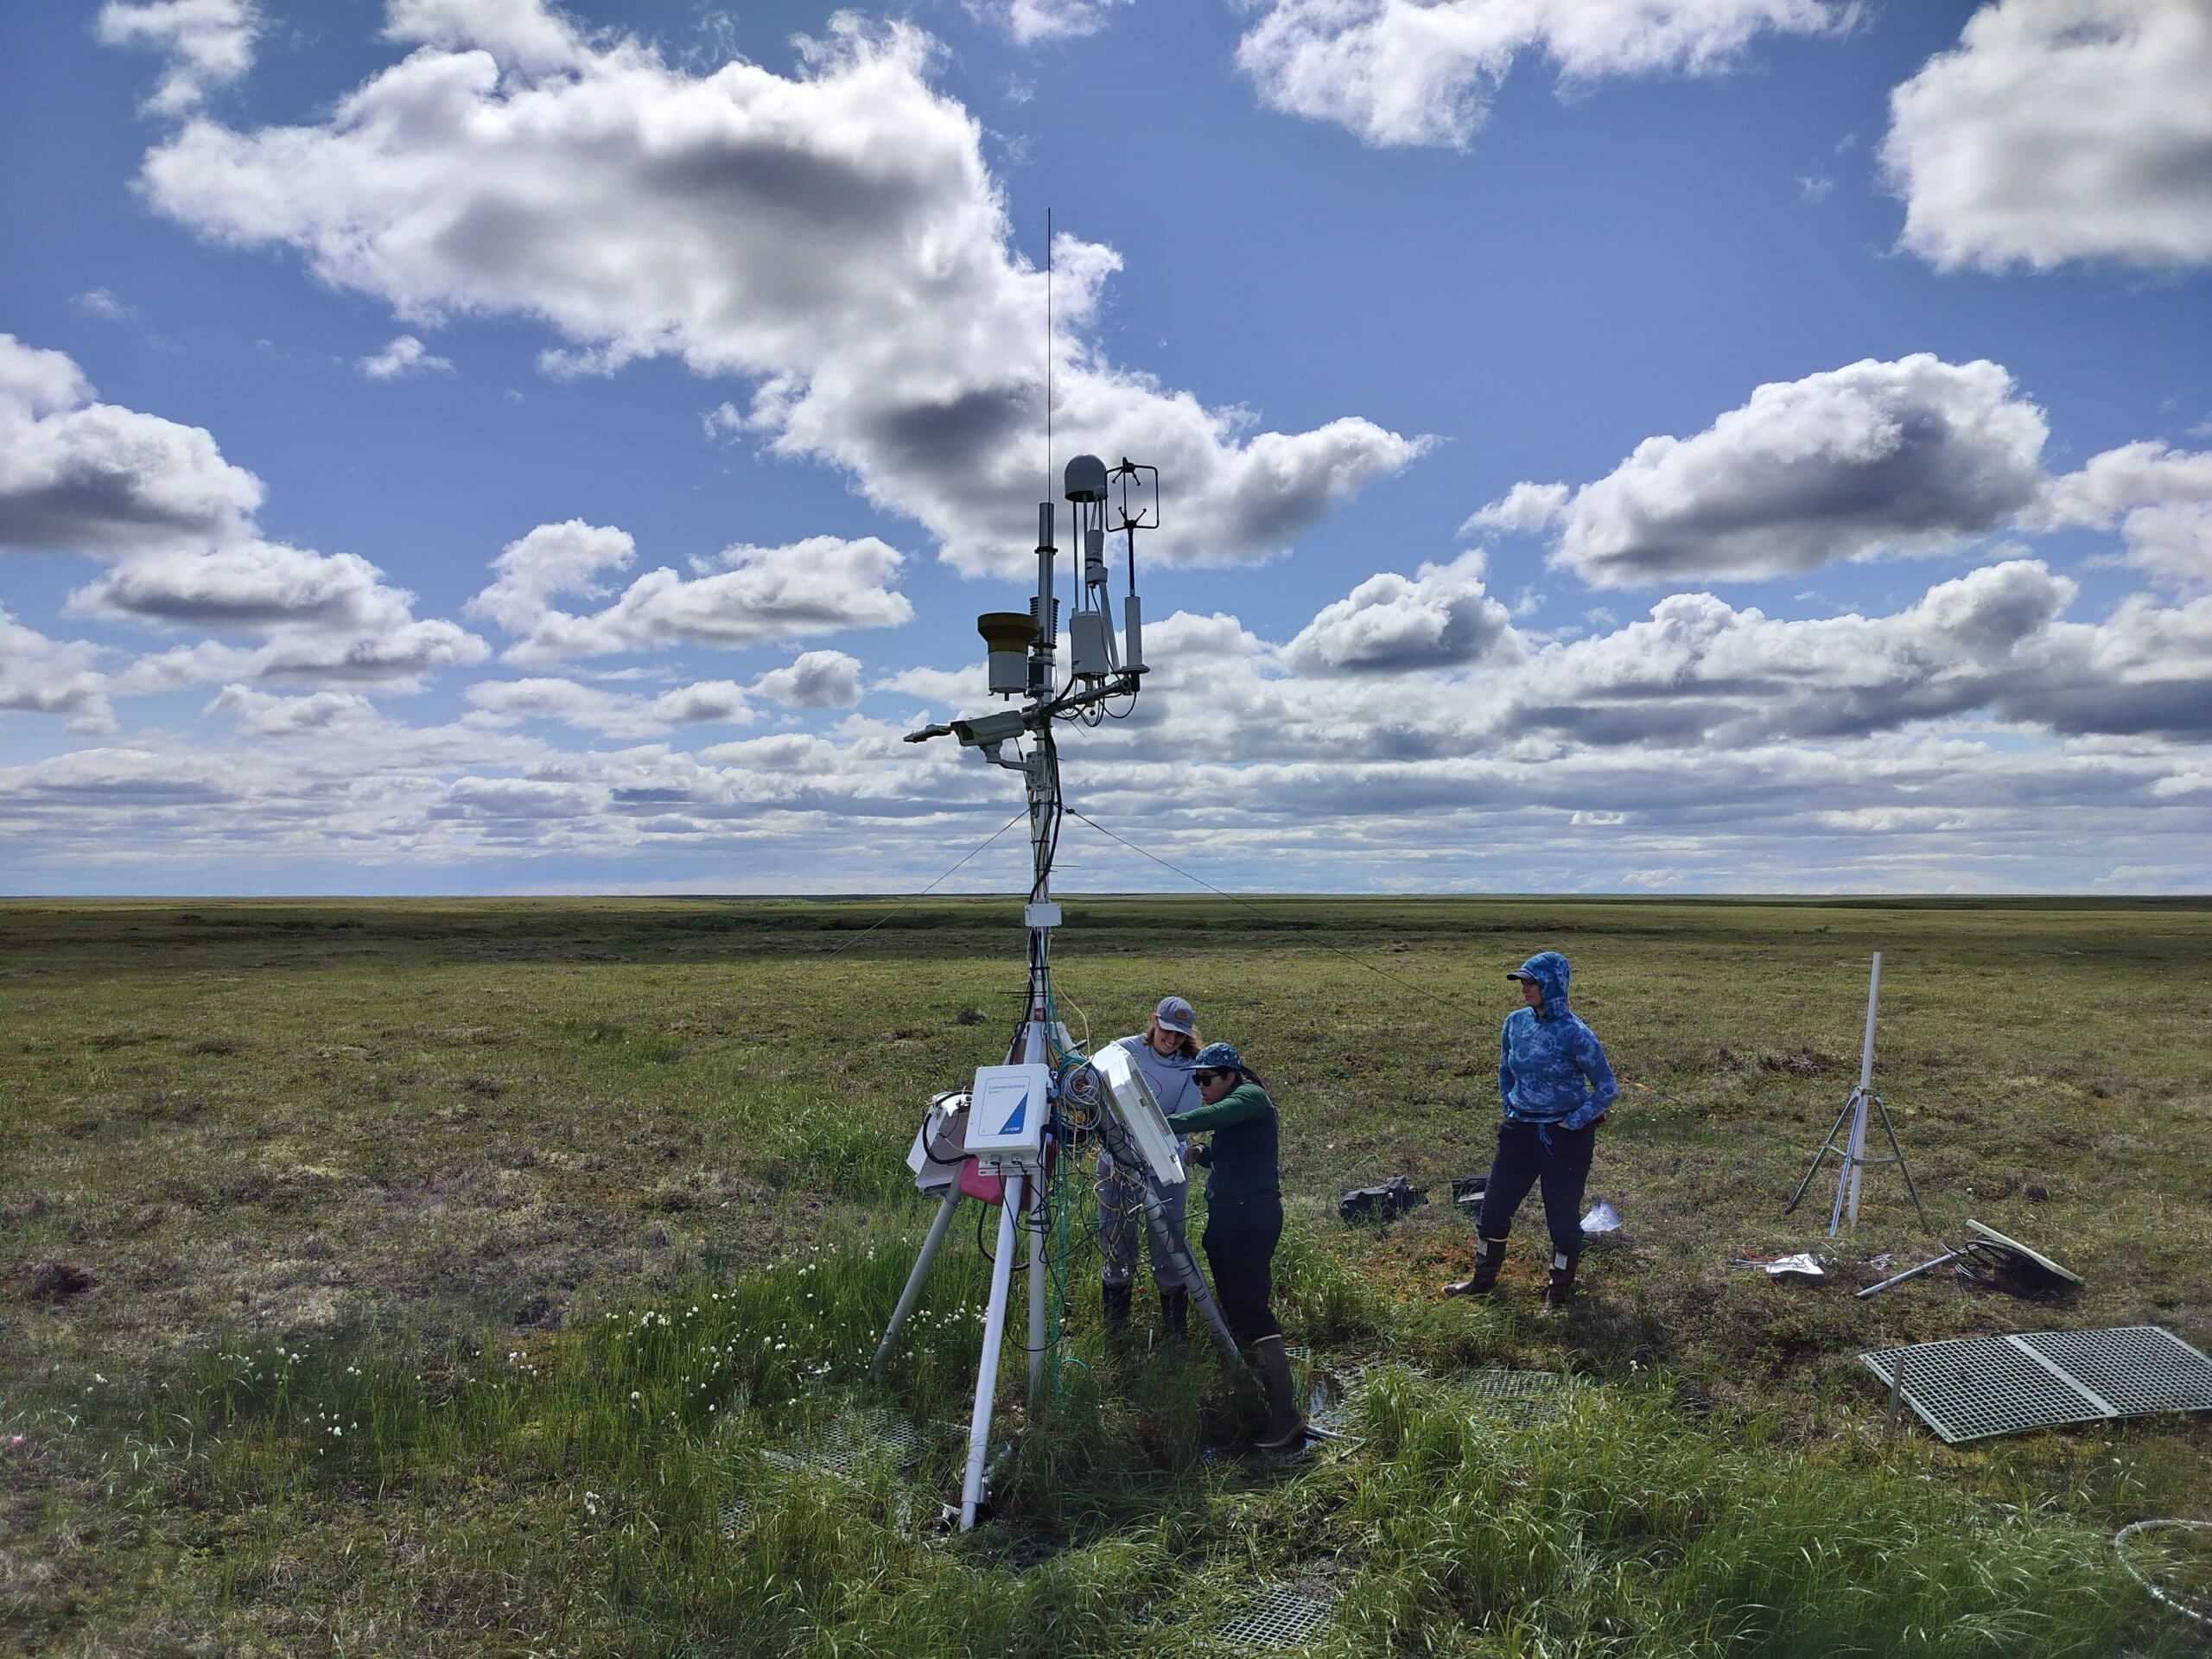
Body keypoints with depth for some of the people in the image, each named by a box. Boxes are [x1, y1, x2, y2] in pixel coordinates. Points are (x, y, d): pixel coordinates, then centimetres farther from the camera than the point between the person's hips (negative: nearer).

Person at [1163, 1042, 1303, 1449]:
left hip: (1250, 1215, -10)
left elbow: (1211, 1117, -27)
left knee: (1251, 1309, -15)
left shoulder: (1251, 1096, -8)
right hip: (1229, 1216, 10)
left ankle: (1286, 1415, -16)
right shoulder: (1230, 1110, 21)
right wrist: (1204, 1155, 7)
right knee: (1233, 1305, 11)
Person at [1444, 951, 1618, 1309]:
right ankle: (1483, 1278, 31)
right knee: (1494, 1205, 12)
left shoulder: (1576, 1034, -18)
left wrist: (1573, 1122, -12)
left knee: (1562, 1215, 7)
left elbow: (1607, 1088, -11)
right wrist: (1510, 1108, 9)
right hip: (1520, 1131, 6)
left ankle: (1560, 1290, 26)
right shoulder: (1516, 1022, 0)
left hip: (1565, 1137, -6)